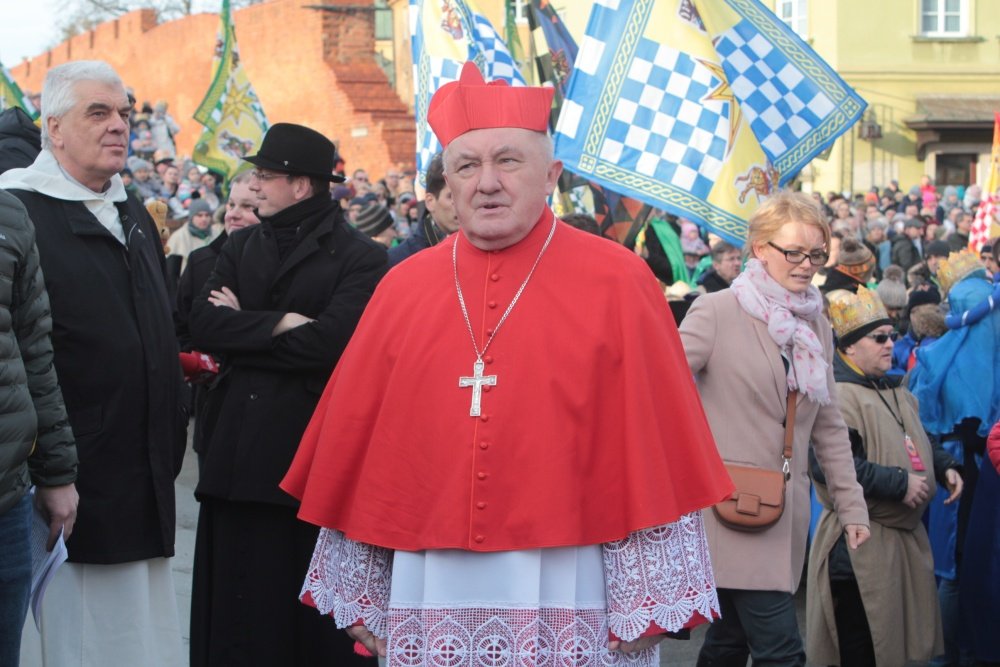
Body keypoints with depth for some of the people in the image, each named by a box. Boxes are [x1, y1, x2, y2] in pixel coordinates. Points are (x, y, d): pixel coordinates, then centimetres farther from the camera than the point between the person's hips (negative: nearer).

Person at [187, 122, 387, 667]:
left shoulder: (358, 257, -4)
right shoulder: (241, 247, 15)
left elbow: (330, 341, -17)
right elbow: (202, 325, 1)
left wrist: (243, 329, -6)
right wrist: (280, 325, -10)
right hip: (238, 449, 5)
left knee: (314, 612, 1)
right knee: (237, 608, 7)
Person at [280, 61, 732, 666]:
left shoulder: (616, 284, -4)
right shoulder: (403, 289, 5)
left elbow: (651, 451, -6)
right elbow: (356, 446, 10)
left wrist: (647, 599, -8)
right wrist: (360, 592, 11)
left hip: (569, 595, -3)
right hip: (432, 595, 3)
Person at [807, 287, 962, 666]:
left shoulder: (896, 393, 16)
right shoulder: (839, 396, -17)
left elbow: (918, 443, 30)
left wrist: (944, 467, 9)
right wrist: (899, 484, -24)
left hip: (906, 538, 10)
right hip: (859, 546, -10)